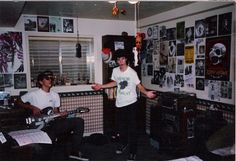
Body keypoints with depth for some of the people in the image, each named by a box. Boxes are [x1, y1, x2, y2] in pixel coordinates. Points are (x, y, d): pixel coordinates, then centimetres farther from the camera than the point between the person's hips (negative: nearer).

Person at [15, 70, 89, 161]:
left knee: (79, 121, -12)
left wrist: (61, 114, -7)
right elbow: (18, 103, 5)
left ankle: (74, 152, -7)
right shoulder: (33, 94, -1)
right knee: (51, 137, -40)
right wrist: (32, 107, -9)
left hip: (53, 123, 6)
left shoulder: (55, 95, 14)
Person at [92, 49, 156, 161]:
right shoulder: (115, 71, -2)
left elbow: (139, 85, -12)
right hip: (120, 103, 5)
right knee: (121, 126, 20)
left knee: (131, 127, -2)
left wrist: (146, 93, -30)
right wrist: (101, 86, 13)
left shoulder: (132, 72, -16)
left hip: (131, 103, -5)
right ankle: (123, 143, 45)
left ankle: (132, 152, 11)